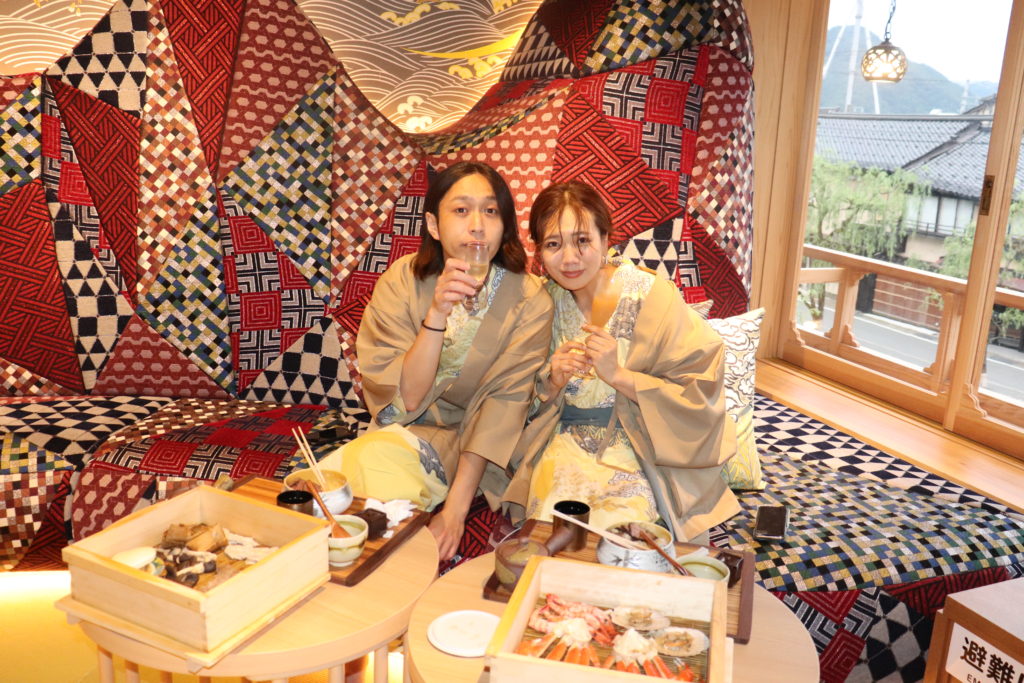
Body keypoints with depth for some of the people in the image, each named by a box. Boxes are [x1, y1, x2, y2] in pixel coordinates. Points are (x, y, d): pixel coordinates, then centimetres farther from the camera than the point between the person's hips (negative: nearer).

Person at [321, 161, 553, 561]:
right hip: (406, 431, 3)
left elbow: (502, 406, -16)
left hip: (474, 444, -2)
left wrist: (454, 510, -23)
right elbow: (407, 399, -15)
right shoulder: (401, 282, -9)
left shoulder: (528, 301, -13)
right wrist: (437, 313, -30)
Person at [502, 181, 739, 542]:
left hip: (639, 450, -2)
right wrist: (553, 379, -14)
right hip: (565, 442, 3)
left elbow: (698, 397, -11)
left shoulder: (649, 295, -12)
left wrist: (618, 374, -23)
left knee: (614, 528, -27)